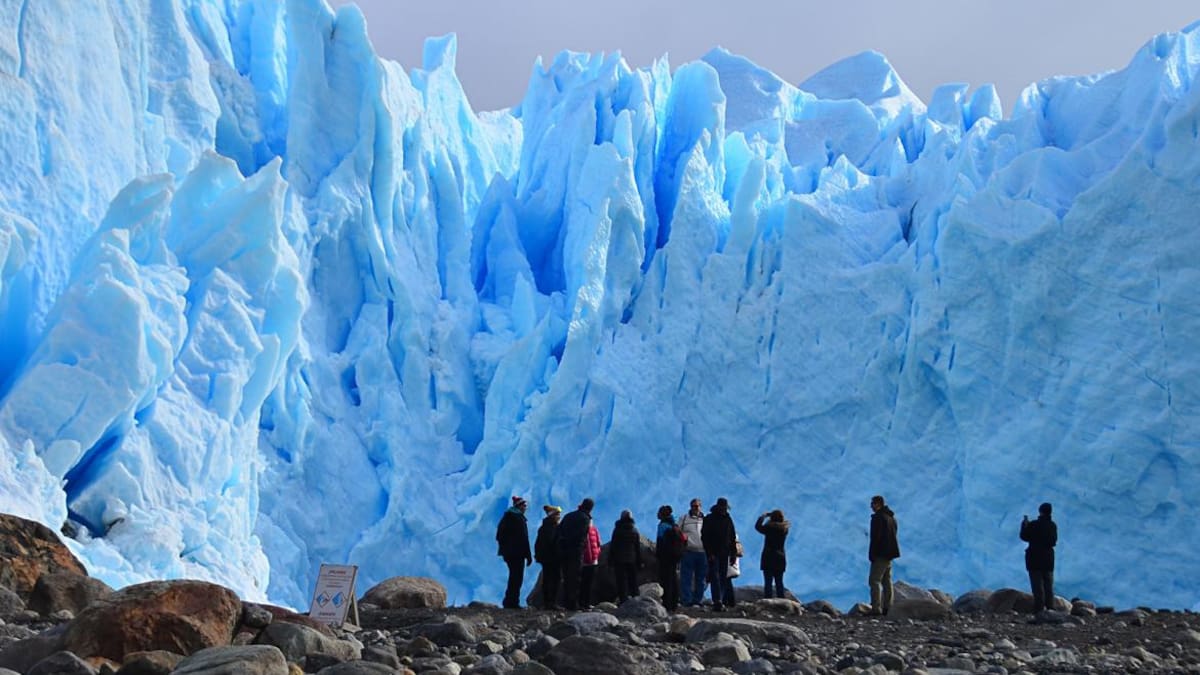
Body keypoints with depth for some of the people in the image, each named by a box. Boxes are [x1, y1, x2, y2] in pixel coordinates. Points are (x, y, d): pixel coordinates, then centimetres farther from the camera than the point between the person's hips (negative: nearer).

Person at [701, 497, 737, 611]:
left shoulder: (728, 519, 12)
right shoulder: (709, 519, -2)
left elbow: (733, 538, 17)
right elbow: (704, 537, -6)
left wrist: (733, 553, 10)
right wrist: (709, 553, -14)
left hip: (725, 554, 5)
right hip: (713, 554, -5)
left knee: (723, 579, 5)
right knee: (715, 577, -12)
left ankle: (720, 602, 10)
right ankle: (717, 602, -20)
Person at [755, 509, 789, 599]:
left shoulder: (769, 528, -14)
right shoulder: (784, 529, -1)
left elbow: (758, 526, 0)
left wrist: (763, 516, 11)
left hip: (768, 558, -4)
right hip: (780, 558, 4)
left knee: (768, 582, -3)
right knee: (779, 583, 10)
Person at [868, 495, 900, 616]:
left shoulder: (878, 517, -14)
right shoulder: (891, 517, 15)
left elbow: (875, 537, -19)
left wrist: (872, 555, -15)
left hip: (880, 555, -9)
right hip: (890, 554, 9)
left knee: (874, 580, -9)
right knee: (887, 581, 13)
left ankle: (876, 608, -15)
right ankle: (887, 607, 13)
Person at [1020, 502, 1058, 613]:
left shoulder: (1034, 525, -15)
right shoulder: (1053, 526, 2)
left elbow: (1024, 536, -8)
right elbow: (1054, 540, 14)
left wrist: (1024, 525, 9)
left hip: (1035, 559, -5)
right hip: (1048, 559, 5)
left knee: (1038, 587, -3)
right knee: (1049, 587, 11)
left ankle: (1039, 610, -7)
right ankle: (1051, 609, 9)